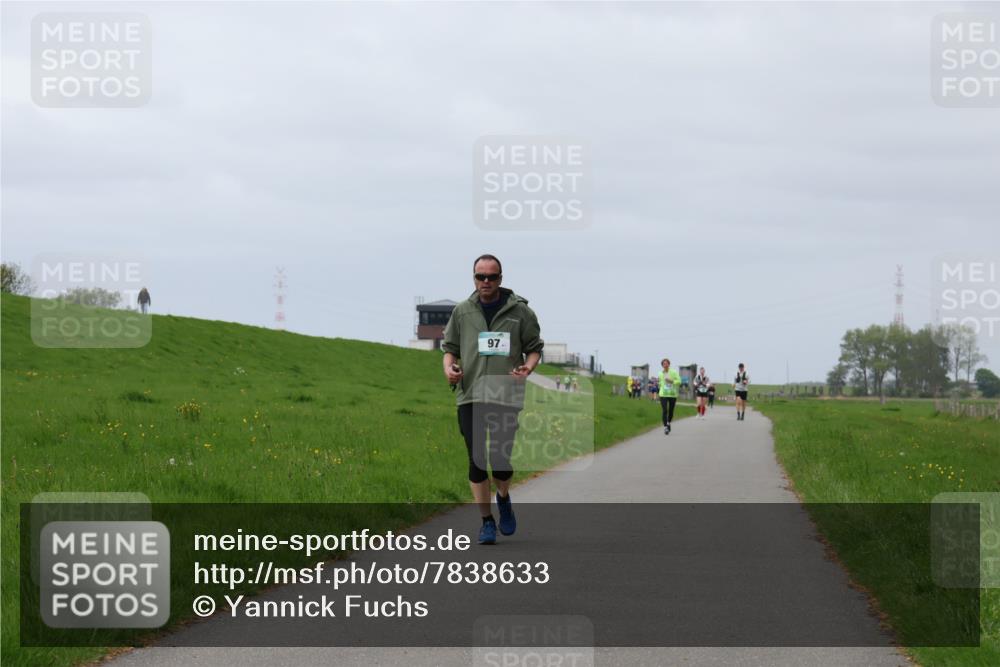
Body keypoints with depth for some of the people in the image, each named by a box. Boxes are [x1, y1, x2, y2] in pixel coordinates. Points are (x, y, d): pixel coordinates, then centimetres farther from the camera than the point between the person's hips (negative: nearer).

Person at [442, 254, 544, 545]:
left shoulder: (519, 311, 2)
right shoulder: (462, 312, 8)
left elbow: (535, 347, 8)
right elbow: (449, 346, 15)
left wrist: (528, 367, -12)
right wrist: (449, 367, -6)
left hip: (506, 397, -1)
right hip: (470, 397, 1)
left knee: (501, 460, -1)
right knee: (477, 461, -1)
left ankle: (503, 498, 33)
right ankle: (486, 521, 10)